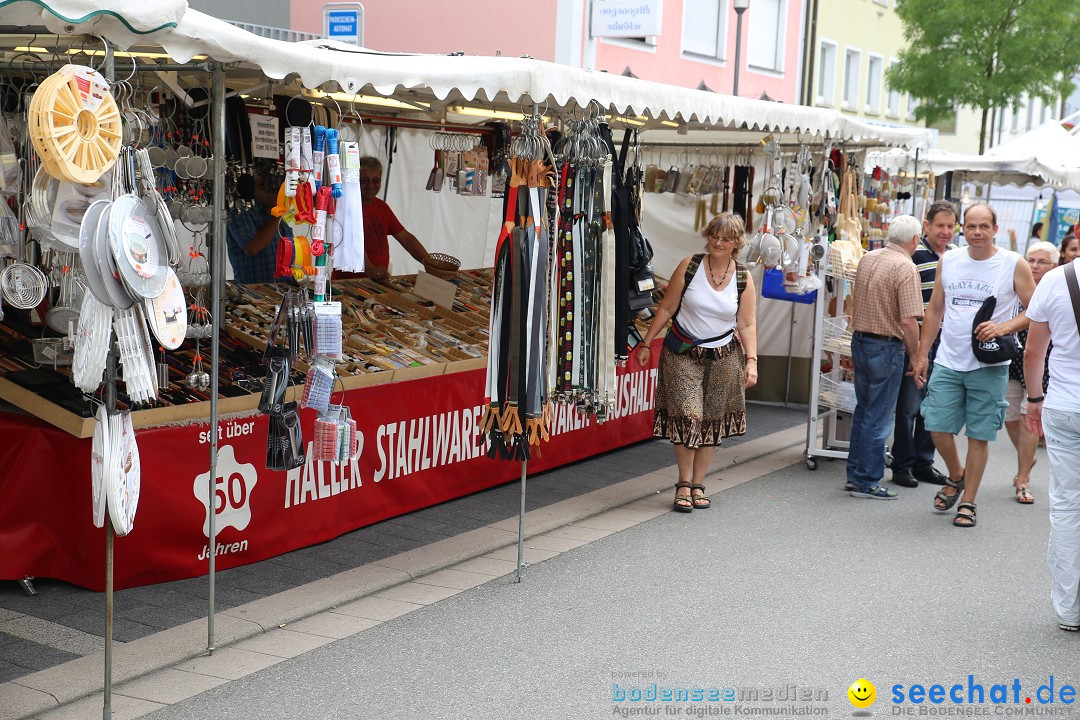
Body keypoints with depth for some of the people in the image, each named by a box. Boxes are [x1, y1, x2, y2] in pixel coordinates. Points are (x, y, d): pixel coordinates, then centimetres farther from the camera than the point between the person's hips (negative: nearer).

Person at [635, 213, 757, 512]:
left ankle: (698, 484, 18)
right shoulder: (689, 266, -4)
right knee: (688, 415, -12)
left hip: (724, 356, 2)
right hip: (684, 354, -2)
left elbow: (747, 325, 2)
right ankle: (684, 484, 0)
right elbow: (667, 308, 0)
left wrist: (751, 360, -10)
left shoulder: (743, 278, 0)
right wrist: (646, 343, 0)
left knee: (712, 421, 6)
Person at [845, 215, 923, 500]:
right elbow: (908, 320, -20)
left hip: (859, 340, 8)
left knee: (863, 410, 18)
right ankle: (866, 482, 4)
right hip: (886, 346, -8)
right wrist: (916, 358, -10)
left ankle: (855, 473, 24)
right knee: (879, 417, 0)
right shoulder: (906, 268, -16)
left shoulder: (867, 259, 8)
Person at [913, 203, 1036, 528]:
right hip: (948, 362, 3)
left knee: (978, 436, 3)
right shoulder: (948, 260, 5)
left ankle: (967, 503, 16)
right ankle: (956, 476, 30)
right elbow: (935, 310, 12)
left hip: (988, 366, -3)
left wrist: (1003, 327, -18)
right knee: (937, 427, 1)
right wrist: (922, 355, 10)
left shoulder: (1014, 264, -5)